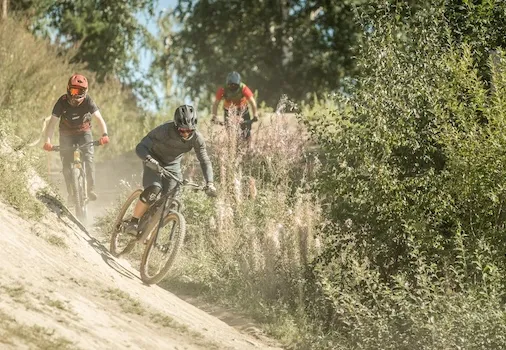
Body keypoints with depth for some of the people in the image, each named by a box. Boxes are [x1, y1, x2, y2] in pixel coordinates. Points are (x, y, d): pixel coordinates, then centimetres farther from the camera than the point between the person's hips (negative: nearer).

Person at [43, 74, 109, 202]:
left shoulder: (87, 101, -22)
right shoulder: (62, 102, -21)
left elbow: (99, 119, -30)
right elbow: (52, 122, -23)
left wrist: (104, 134, -48)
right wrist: (48, 141, -37)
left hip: (84, 131, -1)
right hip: (67, 134, 1)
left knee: (88, 158, -21)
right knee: (66, 162, -10)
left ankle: (91, 189, -13)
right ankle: (71, 193, 2)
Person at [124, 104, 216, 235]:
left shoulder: (197, 138, -23)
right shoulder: (165, 130, -33)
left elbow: (205, 161, -14)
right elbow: (140, 147, -33)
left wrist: (209, 183, -29)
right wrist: (149, 159, -54)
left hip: (173, 165, 4)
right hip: (155, 163, -3)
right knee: (153, 190, -30)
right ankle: (133, 223, -15)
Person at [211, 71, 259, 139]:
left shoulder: (243, 88, -30)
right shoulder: (223, 90, -28)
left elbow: (252, 101, -33)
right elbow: (216, 103, -26)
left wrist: (255, 115, -47)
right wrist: (213, 116, -41)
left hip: (242, 108, -1)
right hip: (229, 109, 1)